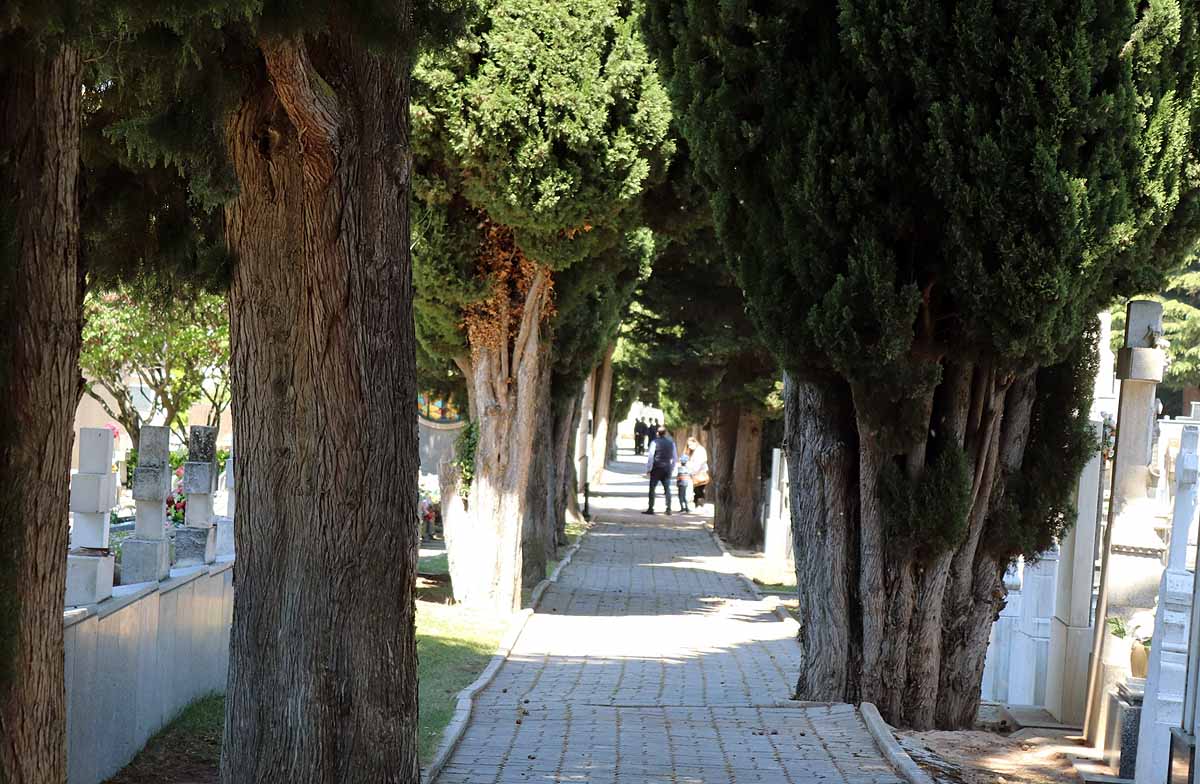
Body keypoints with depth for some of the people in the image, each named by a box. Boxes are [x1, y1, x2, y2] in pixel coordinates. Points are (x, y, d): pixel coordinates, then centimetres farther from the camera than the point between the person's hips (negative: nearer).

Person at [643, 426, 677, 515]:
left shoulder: (654, 442, -6)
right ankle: (668, 509, 2)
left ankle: (650, 509, -4)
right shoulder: (671, 443, 8)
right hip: (667, 469, 4)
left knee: (652, 488, 0)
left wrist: (648, 469, -5)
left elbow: (650, 457, -10)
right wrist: (672, 469, 19)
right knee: (667, 489, 7)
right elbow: (674, 457, 12)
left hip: (657, 468, -4)